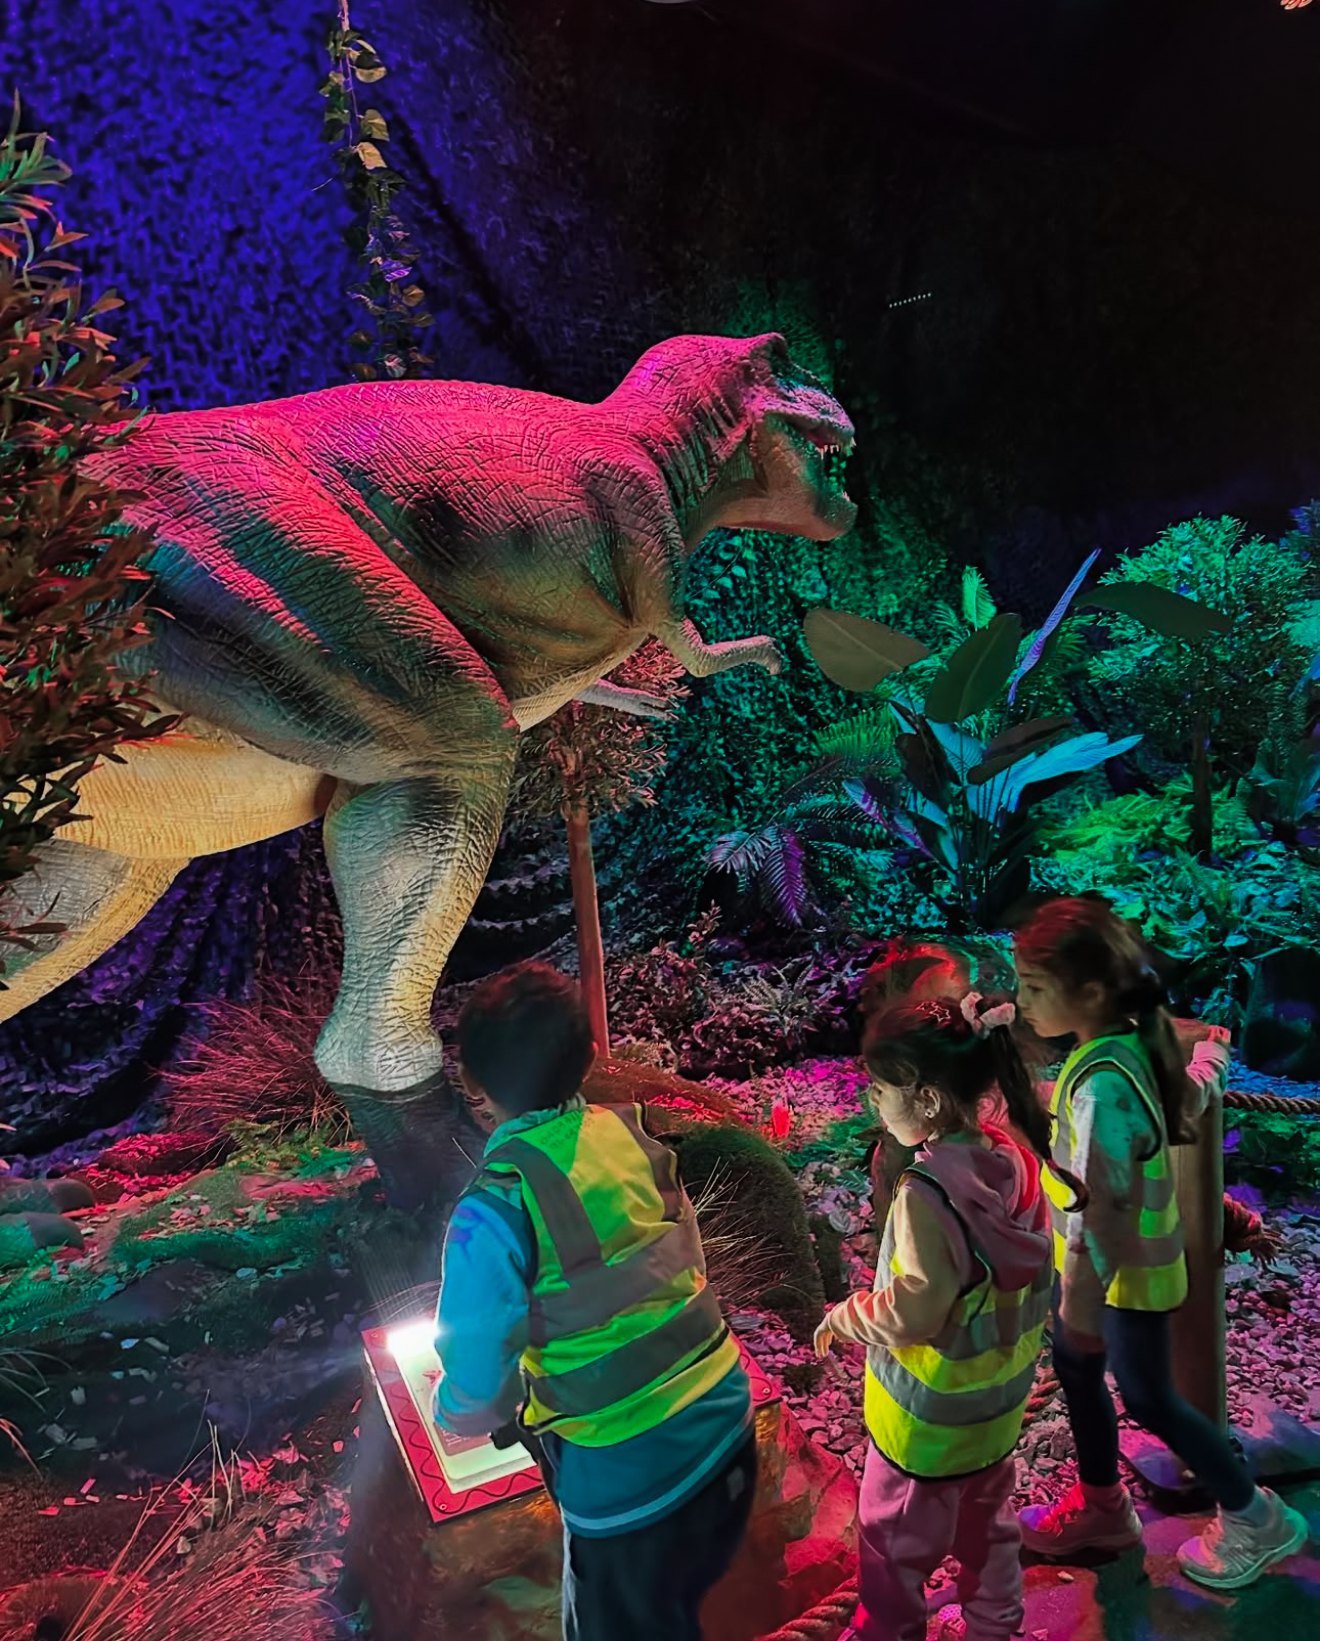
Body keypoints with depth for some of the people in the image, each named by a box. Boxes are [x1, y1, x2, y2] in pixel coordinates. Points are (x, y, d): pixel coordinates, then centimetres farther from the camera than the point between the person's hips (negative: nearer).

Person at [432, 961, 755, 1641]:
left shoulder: (494, 1209, -22)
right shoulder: (629, 1134, -7)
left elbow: (478, 1388, -15)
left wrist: (451, 1411, 9)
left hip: (627, 1480, -5)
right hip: (727, 1427, 5)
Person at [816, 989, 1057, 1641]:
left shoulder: (926, 1194, -34)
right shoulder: (1015, 1159, -11)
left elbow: (913, 1313, -29)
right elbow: (1035, 1276, 0)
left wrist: (844, 1316, -12)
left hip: (932, 1416, -7)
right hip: (999, 1397, 7)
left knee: (896, 1540, 17)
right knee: (986, 1520, 29)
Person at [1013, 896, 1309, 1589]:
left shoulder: (1103, 1084, -36)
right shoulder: (1122, 1041, -8)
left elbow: (1104, 1207, -30)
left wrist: (1081, 1304, -18)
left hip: (1125, 1269, -8)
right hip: (1103, 1253, 8)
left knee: (1147, 1398, 14)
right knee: (1074, 1366, 22)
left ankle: (1254, 1518, 37)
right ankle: (1101, 1504, 44)